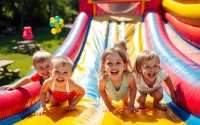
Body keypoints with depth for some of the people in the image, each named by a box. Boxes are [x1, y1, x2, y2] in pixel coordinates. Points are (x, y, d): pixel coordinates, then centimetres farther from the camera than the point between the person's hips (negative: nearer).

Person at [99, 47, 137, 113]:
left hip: (125, 94, 1)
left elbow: (133, 89, -21)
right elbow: (101, 91, -18)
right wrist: (107, 104, -11)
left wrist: (131, 104, -16)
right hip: (110, 94, -1)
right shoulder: (103, 80, -43)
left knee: (125, 103, 29)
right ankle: (105, 104, 55)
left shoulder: (129, 77, -44)